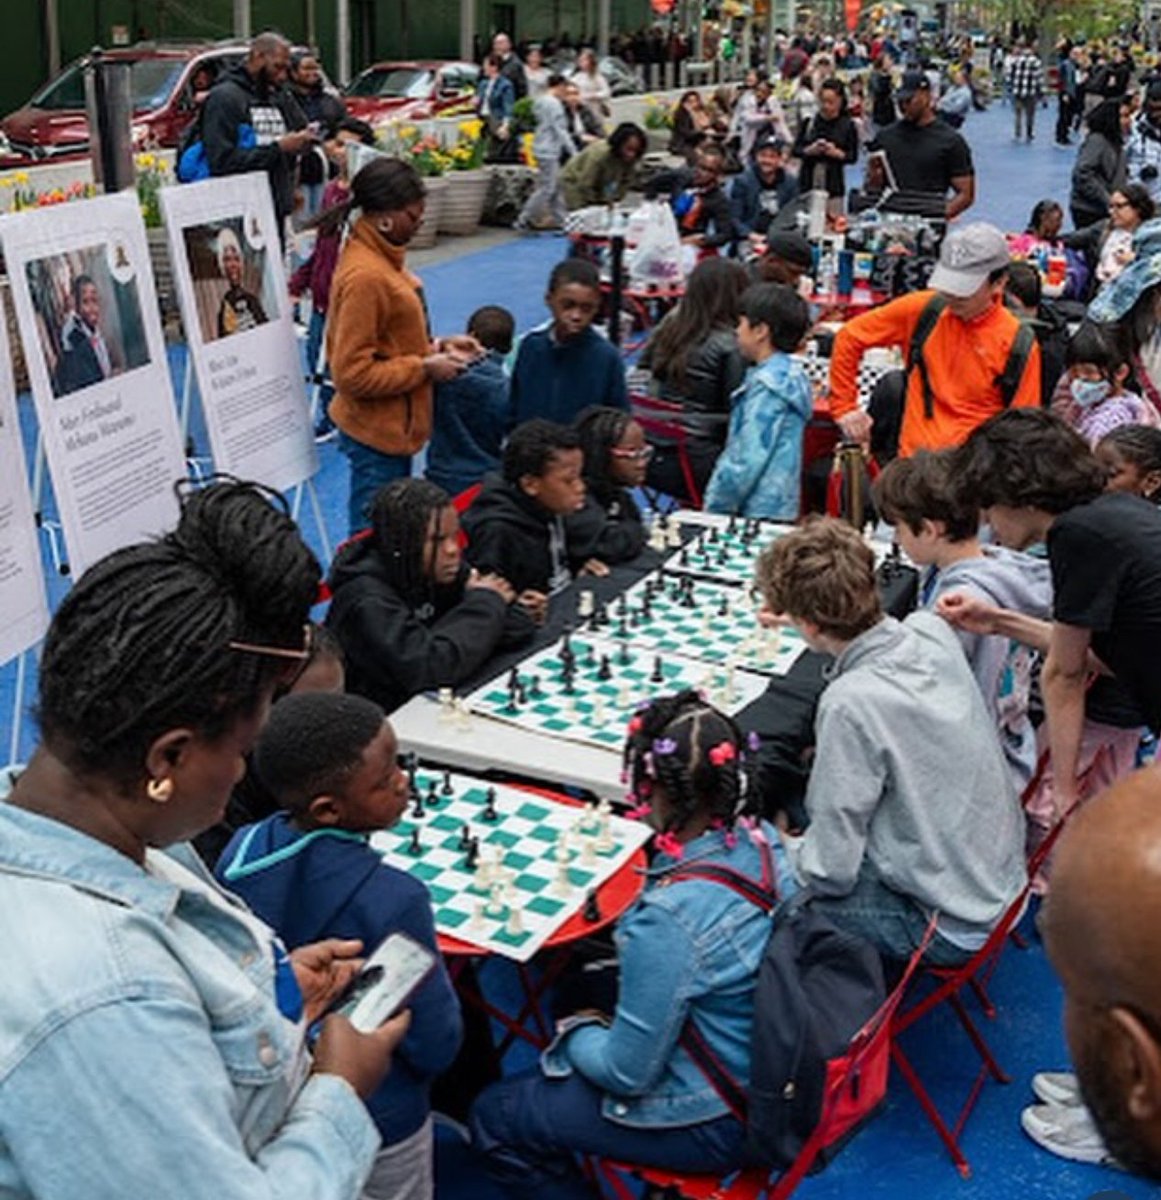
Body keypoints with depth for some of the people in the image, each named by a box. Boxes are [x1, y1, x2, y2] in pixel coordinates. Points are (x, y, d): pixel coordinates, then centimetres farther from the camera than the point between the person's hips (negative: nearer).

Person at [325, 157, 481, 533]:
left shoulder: (379, 256, 7)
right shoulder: (364, 276, -23)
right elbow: (353, 373, -23)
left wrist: (436, 347, 5)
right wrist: (425, 368, -17)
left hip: (391, 427, 10)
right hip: (377, 433, -10)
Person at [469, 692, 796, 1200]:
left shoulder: (666, 919, -34)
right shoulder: (762, 840, -11)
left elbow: (627, 1074, -22)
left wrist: (574, 1035, -2)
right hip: (771, 1077, 8)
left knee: (494, 1120, 7)